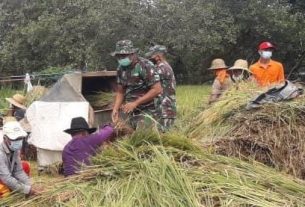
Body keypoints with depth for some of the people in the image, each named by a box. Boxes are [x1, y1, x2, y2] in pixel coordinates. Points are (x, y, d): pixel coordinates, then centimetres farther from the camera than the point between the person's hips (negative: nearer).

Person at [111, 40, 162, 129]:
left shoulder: (145, 66, -16)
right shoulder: (121, 69, 6)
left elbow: (157, 89, -21)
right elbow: (120, 92, 14)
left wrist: (135, 103, -21)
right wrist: (115, 109, -2)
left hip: (147, 111, -7)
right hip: (132, 112, 7)